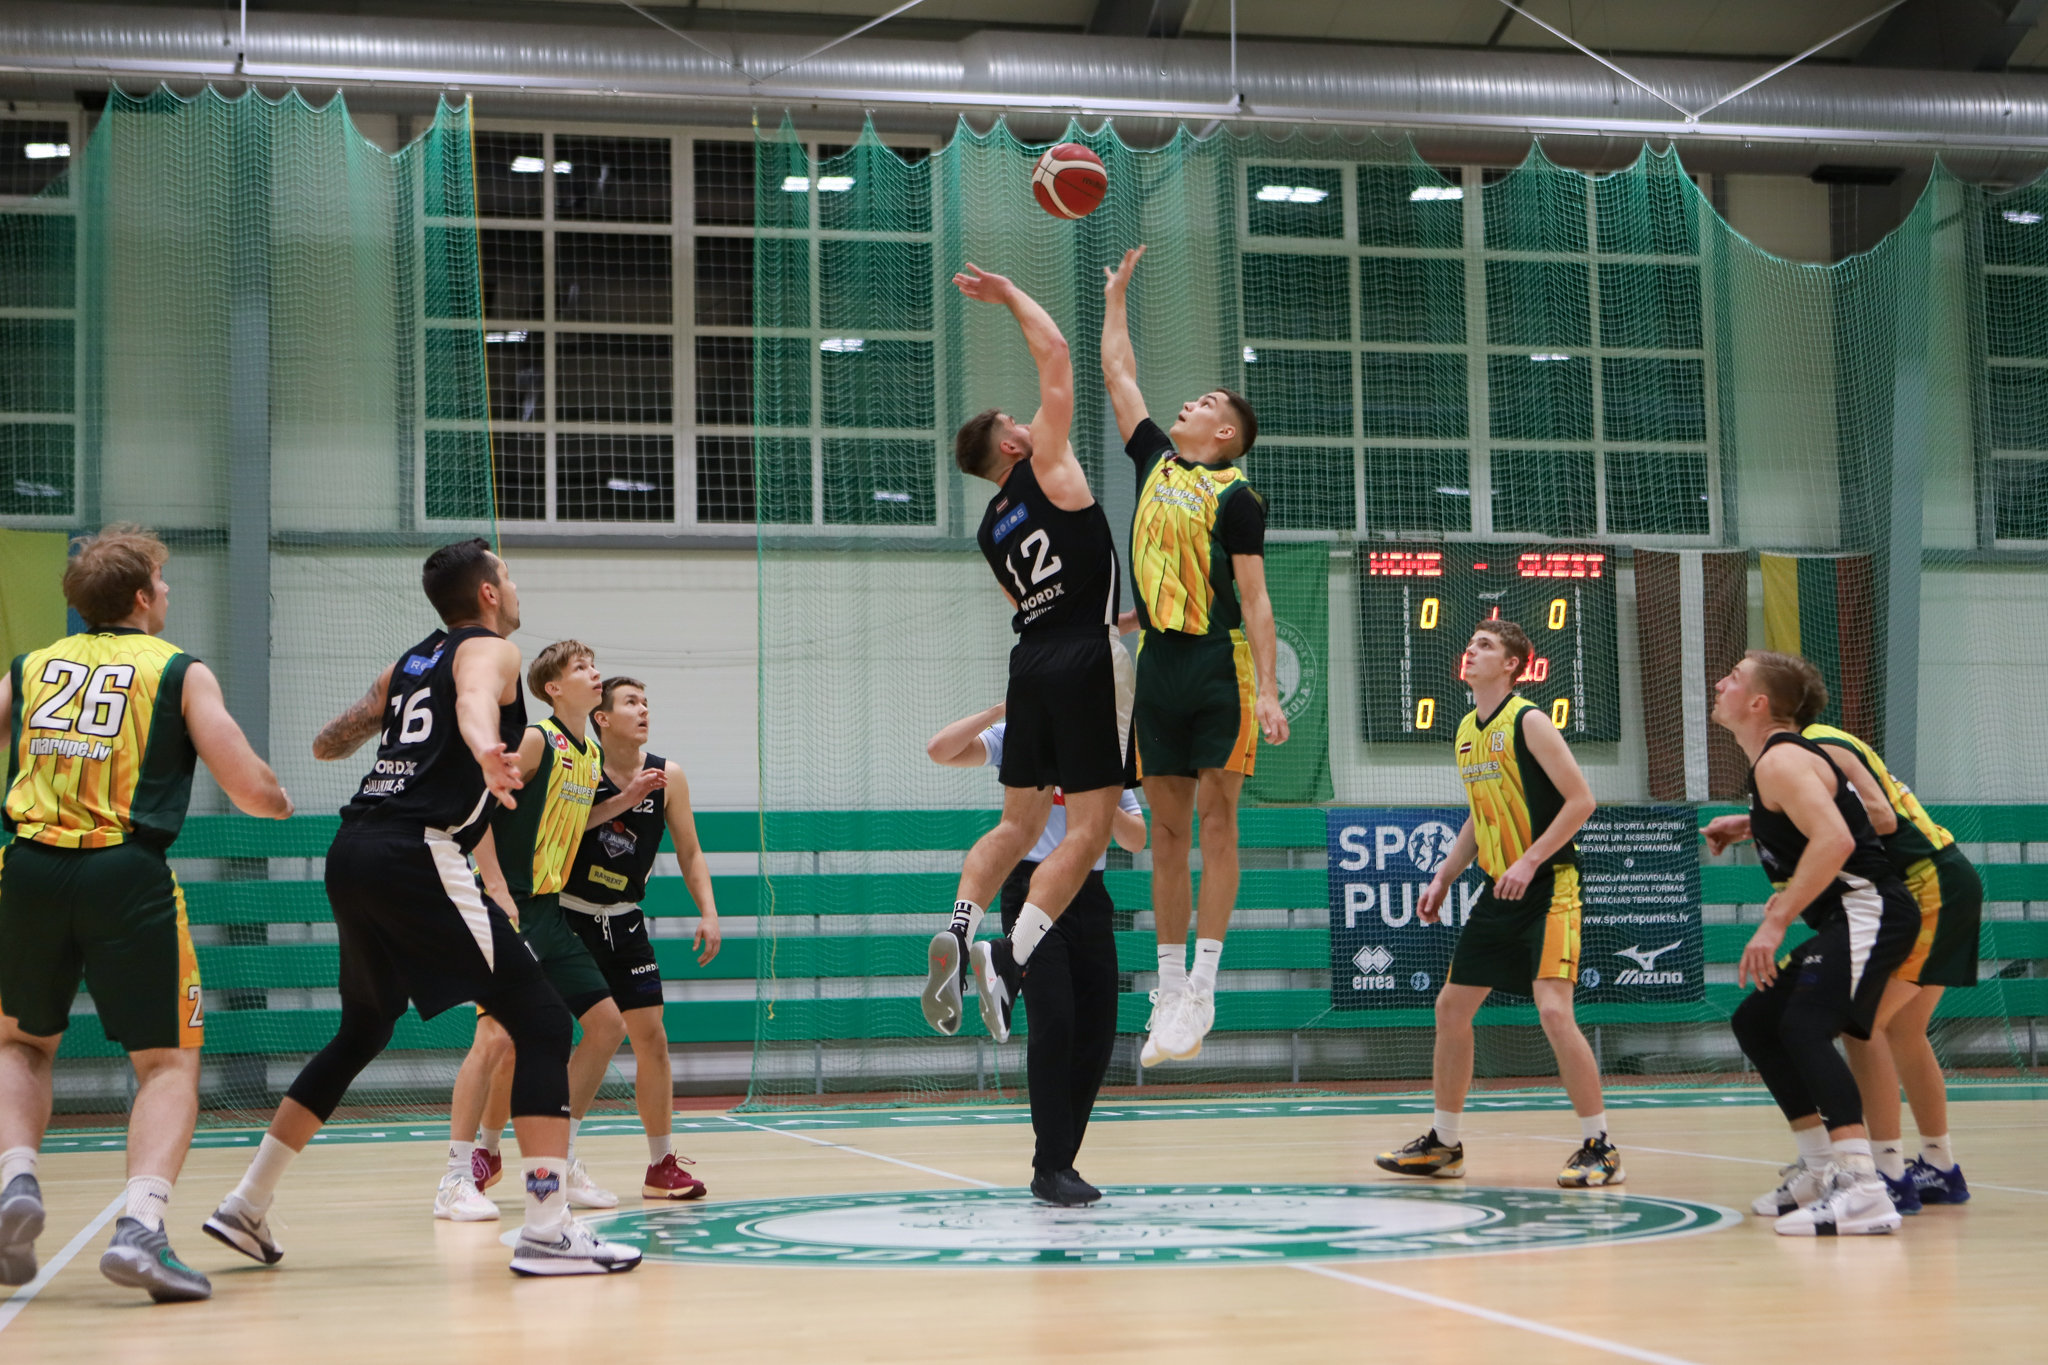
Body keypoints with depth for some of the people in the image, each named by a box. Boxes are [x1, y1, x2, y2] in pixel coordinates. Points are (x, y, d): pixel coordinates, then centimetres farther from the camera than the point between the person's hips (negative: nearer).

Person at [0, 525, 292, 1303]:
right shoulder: (180, 672, 6)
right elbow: (249, 787, 0)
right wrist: (279, 803, 22)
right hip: (127, 874, -3)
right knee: (168, 1063, 6)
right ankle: (141, 1227, -13)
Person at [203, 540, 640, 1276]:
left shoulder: (410, 663, 23)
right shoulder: (489, 649, 2)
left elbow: (328, 744, 32)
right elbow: (473, 701, -22)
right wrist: (485, 750, -44)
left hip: (353, 855, 8)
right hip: (418, 856, -8)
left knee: (362, 1032, 25)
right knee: (541, 1021, -6)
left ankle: (247, 1203, 28)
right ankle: (548, 1229, -16)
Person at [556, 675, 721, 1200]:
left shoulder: (667, 777, -2)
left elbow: (689, 851, 6)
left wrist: (708, 913, -5)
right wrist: (620, 801, -27)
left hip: (622, 921, 3)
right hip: (563, 914, -3)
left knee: (651, 1036, 1)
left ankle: (662, 1166, 11)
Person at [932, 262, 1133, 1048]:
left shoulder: (992, 529, 15)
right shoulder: (1045, 467, -1)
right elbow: (1055, 356, 0)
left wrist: (1116, 617, 37)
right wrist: (1009, 294, 12)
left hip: (1033, 659, 7)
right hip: (1087, 662, -7)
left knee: (1019, 821, 16)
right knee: (1088, 829, -7)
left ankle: (959, 926, -6)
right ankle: (1011, 956, -22)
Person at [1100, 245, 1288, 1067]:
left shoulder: (1236, 497, -3)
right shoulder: (1154, 459, 14)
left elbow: (1254, 598, -8)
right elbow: (1118, 372, 25)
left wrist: (1267, 689, -16)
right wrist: (1117, 296, 28)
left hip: (1220, 666, -6)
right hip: (1158, 661, 6)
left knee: (1215, 817, -6)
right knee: (1167, 828, 6)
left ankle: (1202, 992, -8)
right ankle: (1168, 992, 10)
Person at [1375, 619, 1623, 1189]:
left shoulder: (1529, 721, -12)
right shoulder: (1467, 730, 13)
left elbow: (1581, 800, -15)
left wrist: (1529, 863, -21)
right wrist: (1443, 879, 15)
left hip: (1547, 887, -9)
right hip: (1499, 891, 9)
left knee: (1553, 1010, -19)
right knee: (1451, 1007, 10)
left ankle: (1599, 1149, -8)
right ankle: (1444, 1144, 22)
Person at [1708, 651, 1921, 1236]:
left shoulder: (1781, 761, -14)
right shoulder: (1779, 759, 18)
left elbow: (1835, 839, -28)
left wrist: (1777, 921, -28)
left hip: (1868, 912, -11)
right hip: (1846, 921, 11)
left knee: (1805, 1026, -27)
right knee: (1754, 1022, 15)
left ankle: (1862, 1189, -36)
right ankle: (1825, 1169, 20)